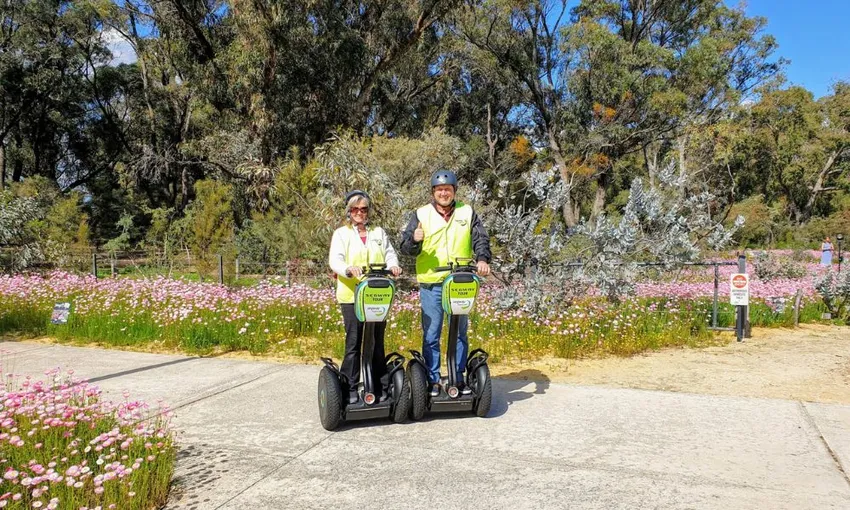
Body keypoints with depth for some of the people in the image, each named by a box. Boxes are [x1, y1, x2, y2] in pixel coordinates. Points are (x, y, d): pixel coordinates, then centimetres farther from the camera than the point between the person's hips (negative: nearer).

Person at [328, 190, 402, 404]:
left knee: (377, 341, 8)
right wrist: (349, 270, -27)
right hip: (351, 296, -3)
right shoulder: (341, 234, 7)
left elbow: (390, 254, 11)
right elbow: (334, 260, -6)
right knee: (353, 342, -3)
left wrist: (392, 266, -13)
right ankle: (350, 388, 5)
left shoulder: (379, 233, 17)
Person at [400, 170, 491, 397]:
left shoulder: (467, 213, 7)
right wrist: (414, 240, -24)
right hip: (431, 284, -1)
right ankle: (433, 380, 13)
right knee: (431, 335, 2)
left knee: (460, 333, 12)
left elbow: (481, 239, 2)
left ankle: (459, 378, 23)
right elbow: (406, 248, -1)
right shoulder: (421, 214, 3)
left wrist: (482, 259, -18)